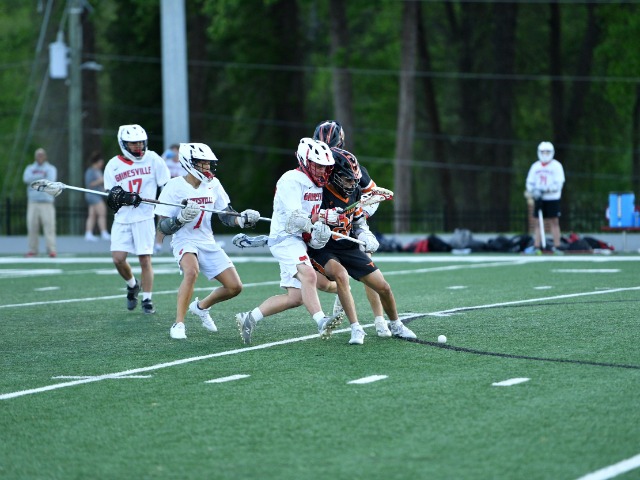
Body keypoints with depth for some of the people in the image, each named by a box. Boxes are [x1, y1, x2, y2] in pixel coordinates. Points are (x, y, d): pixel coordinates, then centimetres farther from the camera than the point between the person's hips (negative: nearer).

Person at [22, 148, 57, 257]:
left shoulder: (51, 169, 9)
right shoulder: (30, 168, 15)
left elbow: (50, 181, -11)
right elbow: (26, 179, -6)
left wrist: (35, 179, -10)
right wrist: (42, 176, -10)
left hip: (47, 203, -2)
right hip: (33, 202, 2)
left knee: (49, 225, -11)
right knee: (32, 226, -3)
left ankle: (52, 250, -13)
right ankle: (33, 249, 3)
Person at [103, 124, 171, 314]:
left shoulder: (152, 159, -1)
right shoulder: (113, 165, 3)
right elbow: (110, 198, 3)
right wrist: (118, 197, -19)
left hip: (144, 218, -2)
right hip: (122, 219, 2)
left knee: (145, 259, -3)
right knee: (118, 259, -7)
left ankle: (147, 300, 8)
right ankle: (132, 285, 22)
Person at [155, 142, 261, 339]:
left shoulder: (213, 184, 3)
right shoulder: (175, 187, -13)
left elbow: (227, 216, 9)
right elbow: (163, 227, -13)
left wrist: (243, 219, -11)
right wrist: (181, 218, -32)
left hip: (208, 243, 6)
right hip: (184, 241, -6)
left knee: (235, 287, 0)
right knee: (192, 271, -37)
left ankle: (201, 306, 29)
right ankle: (178, 325, -28)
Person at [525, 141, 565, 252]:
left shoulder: (556, 166, -3)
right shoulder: (535, 166, 12)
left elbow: (558, 184, -11)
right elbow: (530, 182, 13)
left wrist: (544, 190, -21)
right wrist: (533, 191, -9)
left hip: (552, 198, -4)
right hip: (539, 199, 4)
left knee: (554, 222, -5)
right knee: (538, 223, 2)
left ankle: (556, 247, -4)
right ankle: (536, 247, 1)